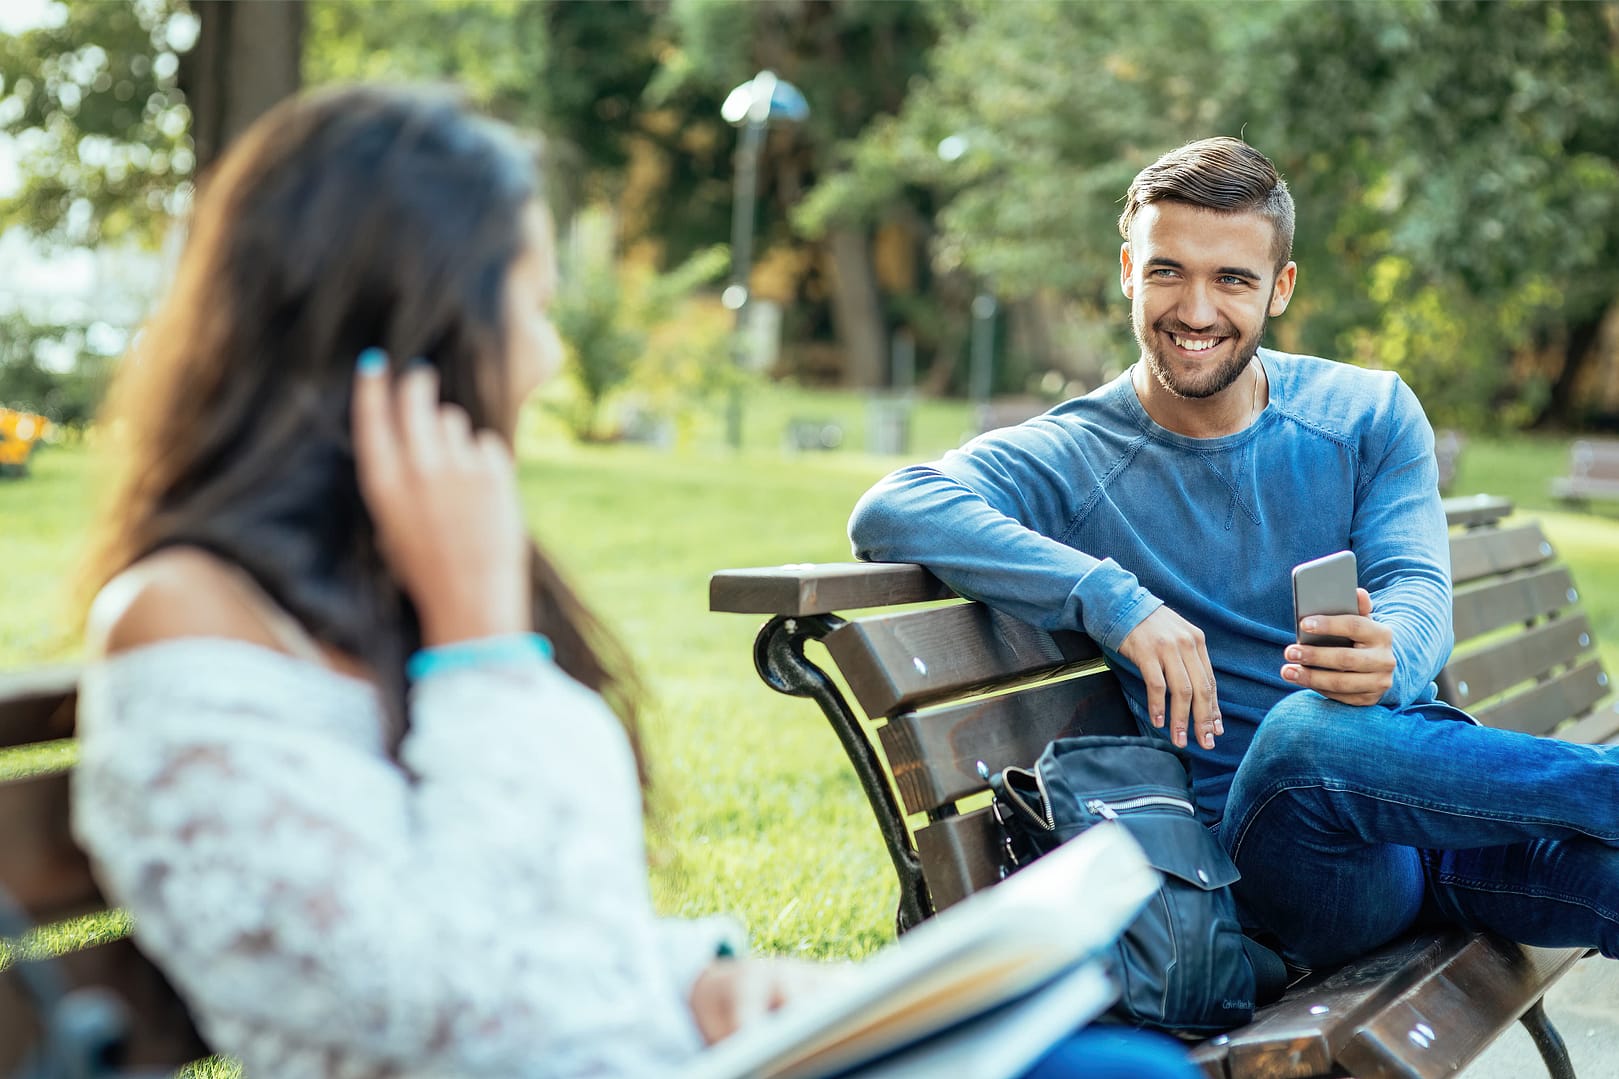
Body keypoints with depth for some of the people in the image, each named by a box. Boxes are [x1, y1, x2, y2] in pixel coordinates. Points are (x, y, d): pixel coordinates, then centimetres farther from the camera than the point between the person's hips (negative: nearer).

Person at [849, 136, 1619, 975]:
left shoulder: (1371, 414, 9)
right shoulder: (1073, 459, 0)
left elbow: (1418, 588, -3)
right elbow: (892, 513, -18)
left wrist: (1386, 659, -30)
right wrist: (1114, 600, -30)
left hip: (1427, 787, 1)